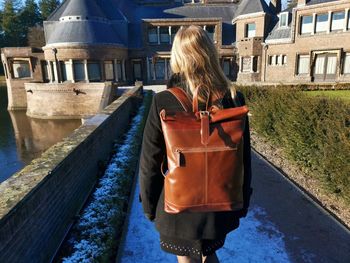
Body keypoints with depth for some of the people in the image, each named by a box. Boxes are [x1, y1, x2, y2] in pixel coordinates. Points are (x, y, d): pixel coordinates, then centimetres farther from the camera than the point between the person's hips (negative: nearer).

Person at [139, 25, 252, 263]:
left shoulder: (163, 102, -20)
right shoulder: (234, 100, -12)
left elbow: (150, 163, -13)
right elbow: (244, 160, -3)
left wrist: (149, 204, 4)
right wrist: (242, 202, 11)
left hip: (179, 208, -2)